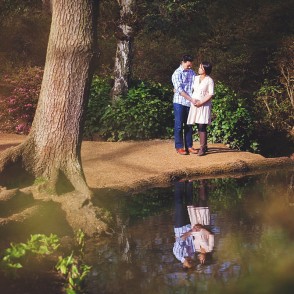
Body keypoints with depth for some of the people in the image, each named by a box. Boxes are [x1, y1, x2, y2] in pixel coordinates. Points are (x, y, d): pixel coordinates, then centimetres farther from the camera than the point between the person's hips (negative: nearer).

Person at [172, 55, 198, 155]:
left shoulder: (192, 72, 10)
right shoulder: (177, 74, -8)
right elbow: (180, 90, -15)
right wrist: (191, 99, -22)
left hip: (189, 103, 5)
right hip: (179, 102, -5)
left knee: (189, 125, 9)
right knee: (179, 125, 0)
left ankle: (189, 146, 16)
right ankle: (179, 147, 6)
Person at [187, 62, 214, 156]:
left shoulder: (209, 80, -5)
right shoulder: (195, 78, 12)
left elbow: (211, 94, -8)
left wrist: (201, 102, -14)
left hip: (204, 105, -5)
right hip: (195, 105, 5)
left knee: (202, 126, -11)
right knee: (199, 127, 4)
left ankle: (202, 148, -9)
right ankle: (204, 146, 12)